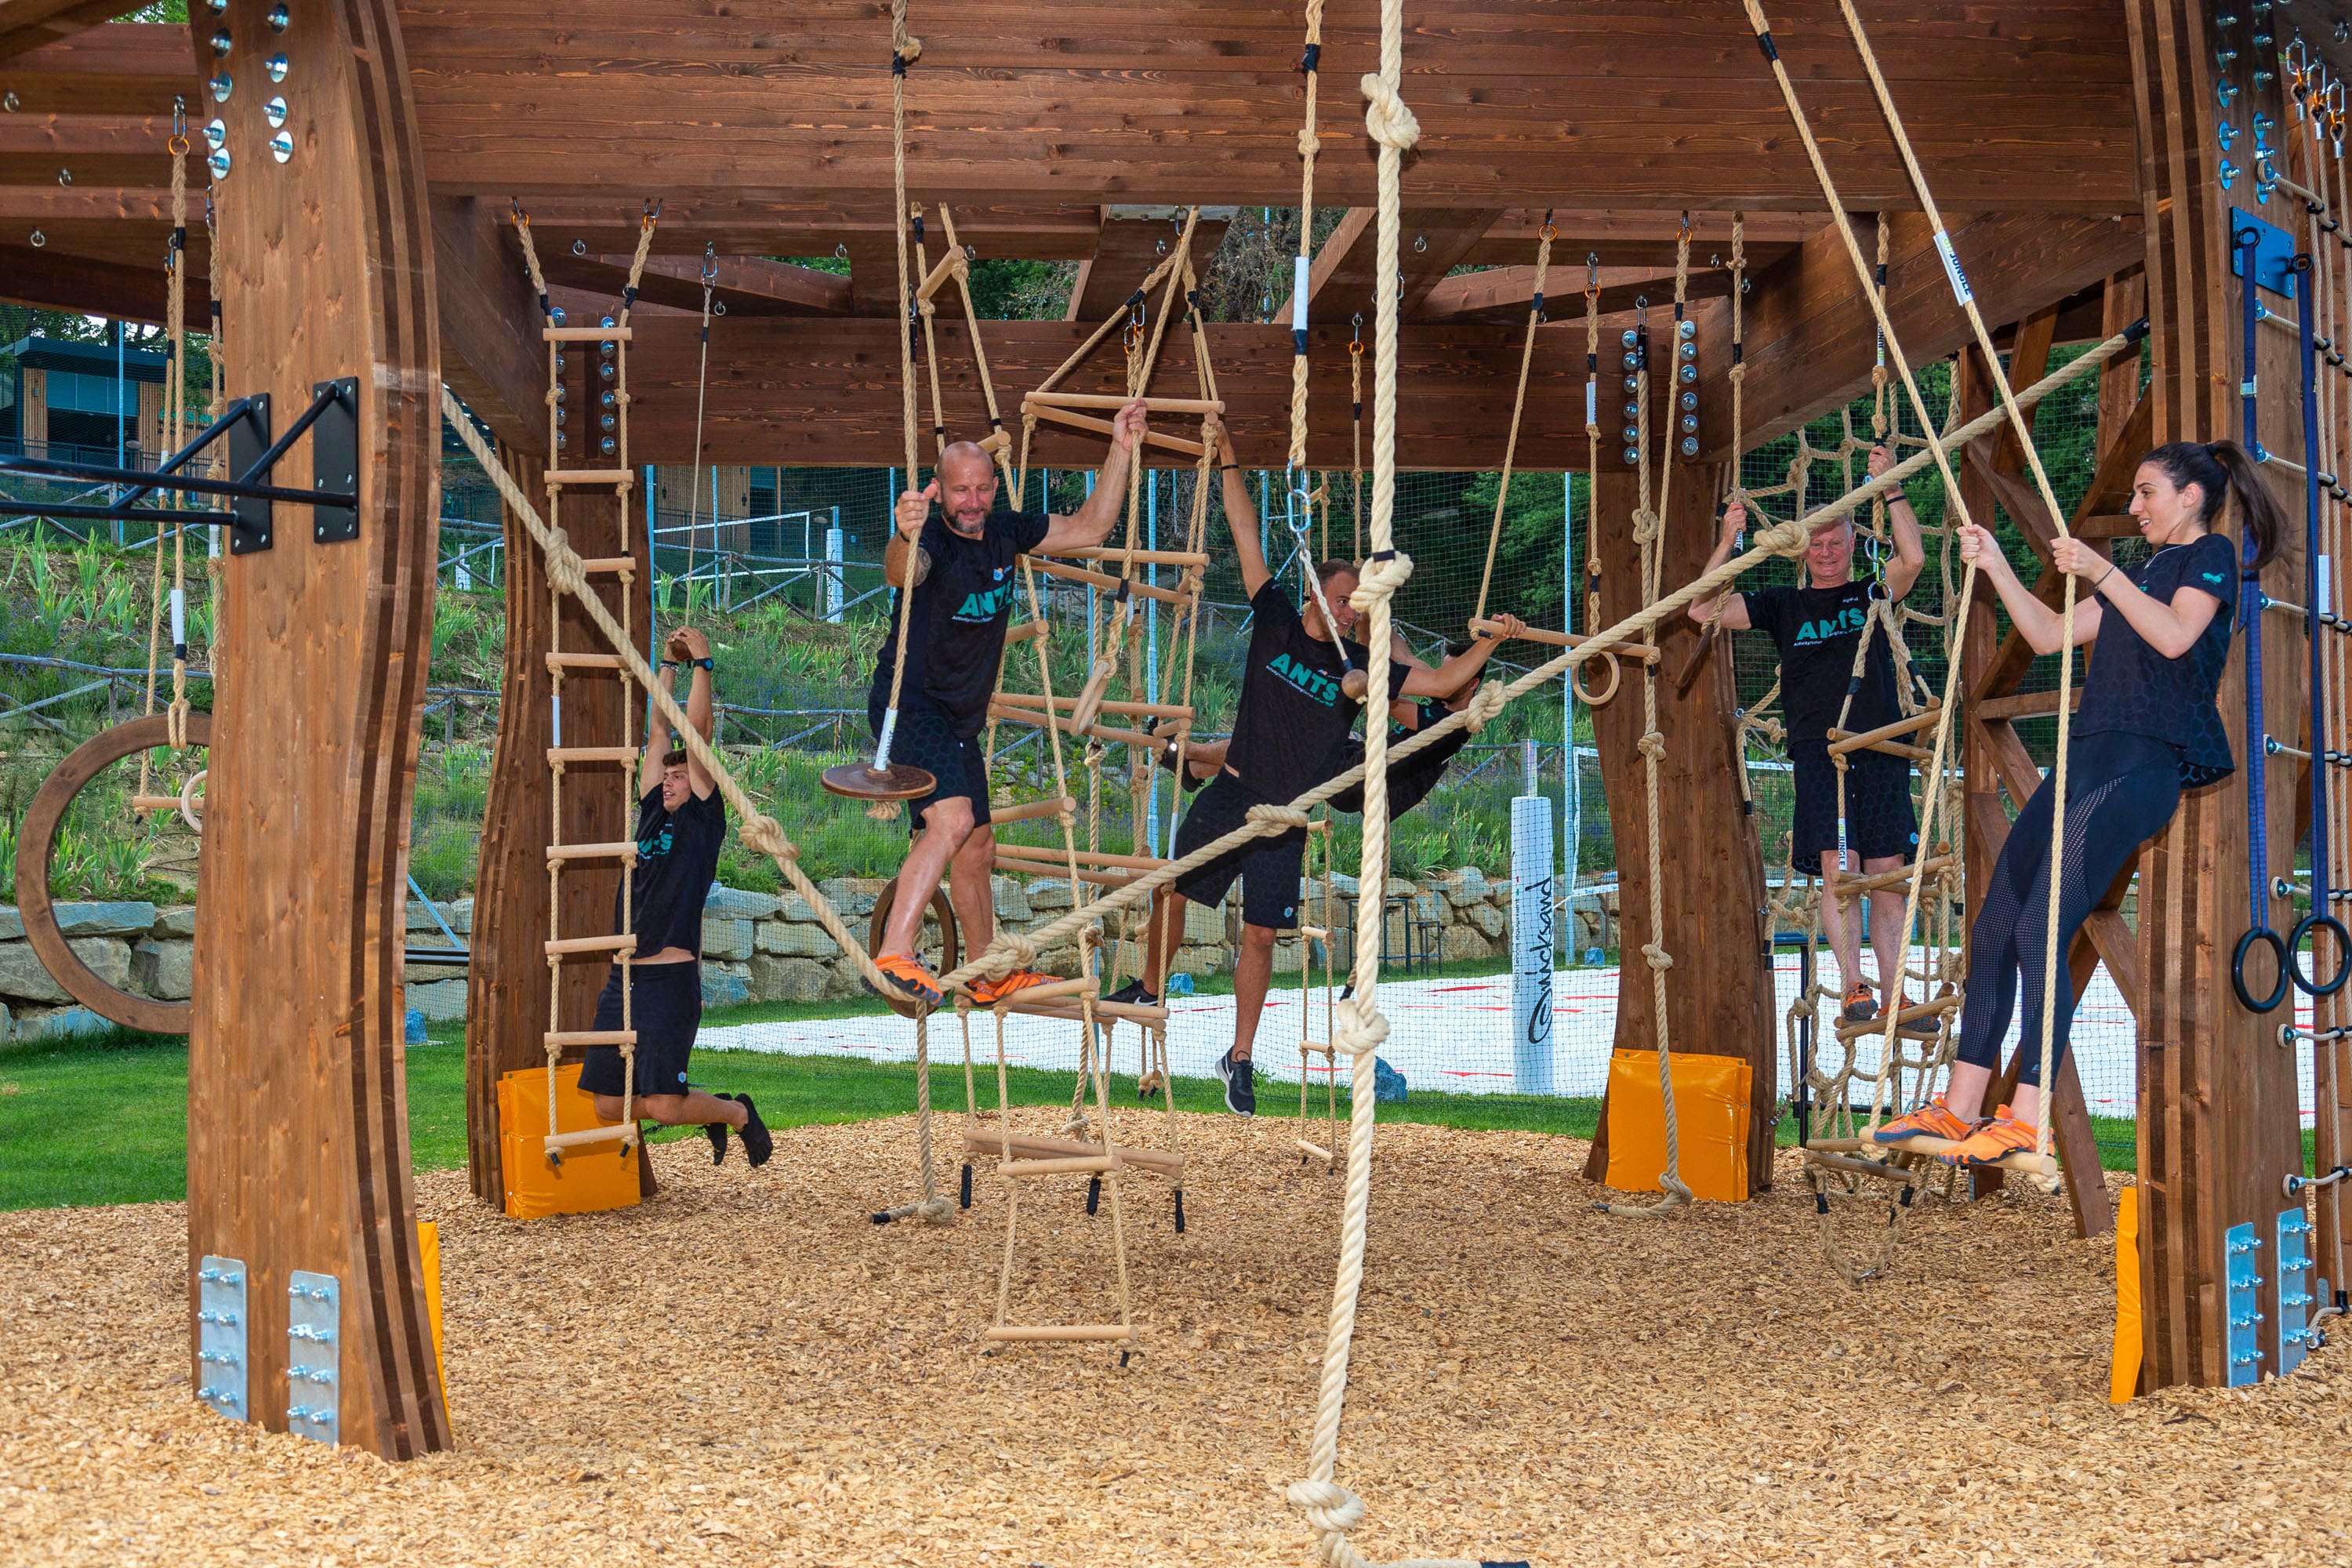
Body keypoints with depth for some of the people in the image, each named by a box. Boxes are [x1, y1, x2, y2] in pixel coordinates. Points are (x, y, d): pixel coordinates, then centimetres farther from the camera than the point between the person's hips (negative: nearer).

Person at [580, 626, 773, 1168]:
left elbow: (697, 735, -4)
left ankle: (738, 1112, 19)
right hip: (623, 978, 7)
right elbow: (659, 735, 19)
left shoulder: (703, 820, 1)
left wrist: (702, 664, -3)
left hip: (670, 981, -7)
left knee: (665, 1105, -11)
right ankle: (708, 1108, 28)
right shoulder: (652, 814, 16)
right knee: (609, 1104, 5)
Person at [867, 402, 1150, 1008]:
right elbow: (902, 572, -44)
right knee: (953, 818, -29)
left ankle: (989, 974, 34)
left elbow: (1089, 528, 12)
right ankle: (895, 953, -31)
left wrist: (1121, 449, 6)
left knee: (977, 848, 18)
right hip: (911, 702, -8)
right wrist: (906, 539, -67)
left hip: (960, 717, 8)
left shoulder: (1005, 532, 2)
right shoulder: (932, 541, -20)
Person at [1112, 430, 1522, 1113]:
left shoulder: (1359, 667, 0)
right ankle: (1148, 989, 35)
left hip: (1285, 822, 0)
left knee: (1260, 935, -1)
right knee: (1173, 894, 8)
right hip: (1227, 799, 0)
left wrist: (1490, 642, -11)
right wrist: (1229, 466, -4)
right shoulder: (1276, 623, -1)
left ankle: (1240, 1059, 9)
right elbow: (1247, 539, -1)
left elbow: (1442, 680, 1)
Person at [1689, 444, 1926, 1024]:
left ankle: (1894, 998, 1)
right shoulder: (1783, 605, 14)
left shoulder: (1871, 595, 15)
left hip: (1880, 749, 1)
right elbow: (1703, 610, 6)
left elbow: (1913, 558, -4)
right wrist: (1729, 541, -3)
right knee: (1837, 867, -14)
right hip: (1817, 748, -1)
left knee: (1887, 875, 0)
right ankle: (1853, 990, -16)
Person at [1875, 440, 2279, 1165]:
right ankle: (1961, 1106, 6)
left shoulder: (2212, 555, 2)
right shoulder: (2139, 571, 27)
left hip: (2145, 764, -9)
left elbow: (2175, 636, -16)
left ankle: (2028, 1116, -16)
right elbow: (2050, 636, 26)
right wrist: (1996, 566, 19)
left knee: (2041, 931, -18)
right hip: (2087, 758, 9)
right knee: (1993, 928, 3)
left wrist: (2101, 572, -15)